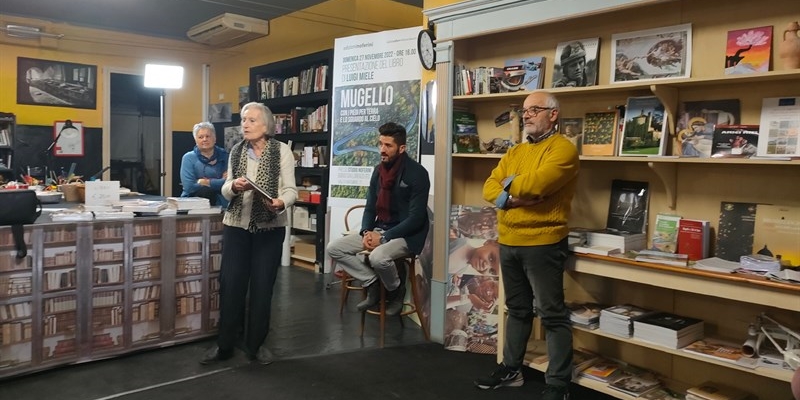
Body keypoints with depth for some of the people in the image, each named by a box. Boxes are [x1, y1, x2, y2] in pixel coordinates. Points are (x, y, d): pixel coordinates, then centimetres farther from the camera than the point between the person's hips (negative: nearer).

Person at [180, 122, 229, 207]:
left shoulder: (223, 155, 8)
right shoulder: (189, 158, 3)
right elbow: (189, 187, -10)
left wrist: (206, 182, -8)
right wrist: (218, 182, -7)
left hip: (219, 203, 2)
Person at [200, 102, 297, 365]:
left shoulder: (282, 150, -4)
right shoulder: (236, 151, 7)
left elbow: (291, 189, -9)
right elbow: (225, 191, 7)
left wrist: (281, 203, -30)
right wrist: (233, 186, -17)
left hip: (269, 228, -3)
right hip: (236, 225, 3)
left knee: (262, 287, 6)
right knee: (230, 284, 4)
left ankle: (256, 344, 21)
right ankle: (224, 345, 18)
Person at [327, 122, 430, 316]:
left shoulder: (417, 173, -15)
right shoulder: (378, 170, 6)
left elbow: (416, 218, -19)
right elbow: (370, 207, 11)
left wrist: (384, 238, -21)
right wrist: (366, 232, -10)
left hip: (407, 235, -7)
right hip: (379, 229, 7)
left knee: (378, 257, -37)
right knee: (334, 248, -5)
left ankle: (396, 290, -3)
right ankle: (373, 285, 3)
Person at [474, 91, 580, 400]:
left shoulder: (562, 149, -8)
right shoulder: (515, 152, 16)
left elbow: (535, 184, -23)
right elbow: (490, 188, 5)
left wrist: (510, 184, -3)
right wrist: (514, 197, -14)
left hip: (542, 244, -7)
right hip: (508, 243, 8)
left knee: (552, 314, 1)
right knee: (517, 309, 18)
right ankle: (510, 369, 30)